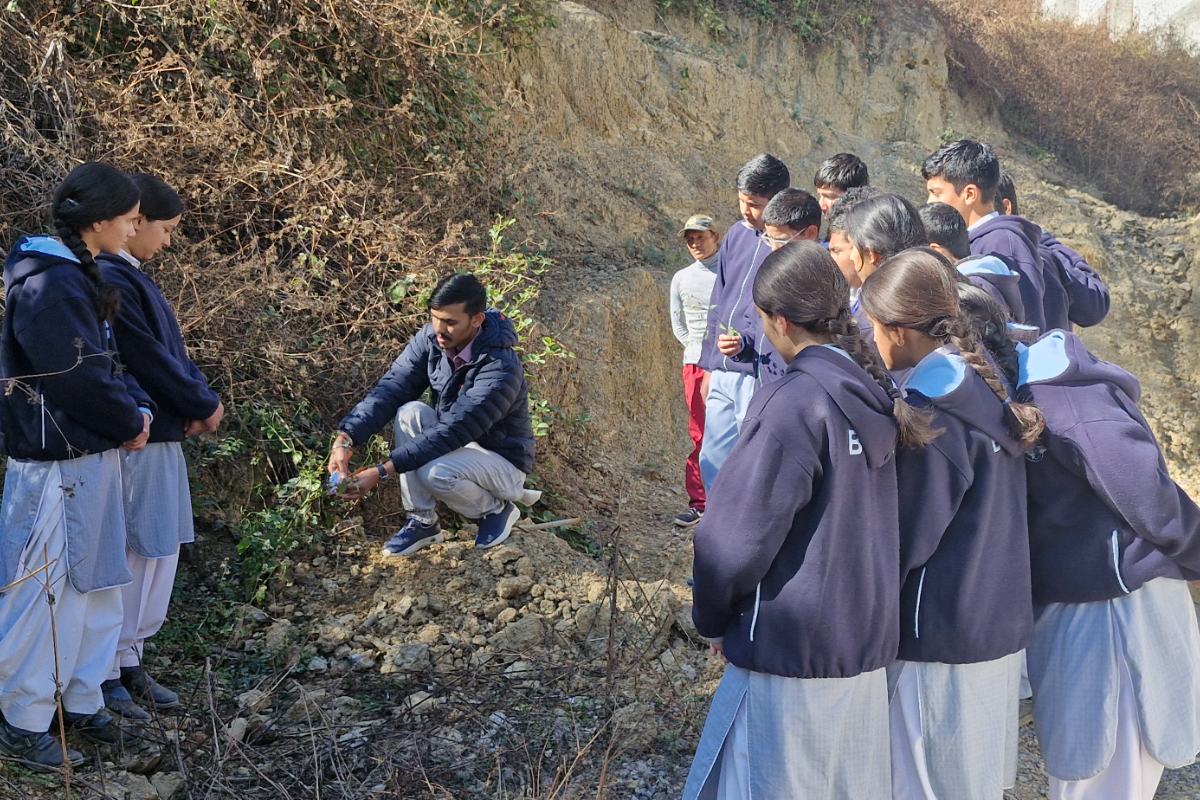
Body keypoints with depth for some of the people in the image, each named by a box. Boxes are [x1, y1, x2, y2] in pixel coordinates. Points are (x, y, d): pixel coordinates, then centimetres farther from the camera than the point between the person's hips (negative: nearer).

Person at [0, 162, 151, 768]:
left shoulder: (79, 277, 12)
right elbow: (80, 379, -22)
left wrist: (139, 409, -1)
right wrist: (131, 423, -8)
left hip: (92, 456, 10)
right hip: (55, 464, -10)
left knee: (96, 582, 17)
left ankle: (80, 704, 30)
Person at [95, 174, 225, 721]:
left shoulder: (130, 276, 14)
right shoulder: (110, 279, -17)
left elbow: (170, 348, 14)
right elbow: (149, 360, -19)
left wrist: (200, 398, -1)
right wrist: (205, 405, -7)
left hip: (161, 433, 10)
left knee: (159, 550, 15)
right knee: (130, 554, -1)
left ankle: (129, 660, 25)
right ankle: (107, 673, 12)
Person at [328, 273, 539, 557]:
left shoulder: (500, 368, -32)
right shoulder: (430, 339, -12)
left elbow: (452, 432, -36)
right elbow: (390, 389, -18)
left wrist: (381, 472, -40)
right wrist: (345, 440, -34)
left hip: (503, 461, -6)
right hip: (455, 445, 6)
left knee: (435, 473, -35)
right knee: (410, 413, -22)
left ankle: (496, 509, -2)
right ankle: (422, 522, -10)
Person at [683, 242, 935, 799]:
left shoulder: (794, 402, -18)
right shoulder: (875, 393, 4)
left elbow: (737, 534, -16)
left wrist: (713, 620, -1)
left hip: (790, 651, -8)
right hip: (867, 645, 8)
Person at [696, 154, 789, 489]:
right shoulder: (736, 235, 12)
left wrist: (745, 343, -21)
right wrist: (709, 364, 9)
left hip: (760, 375, -7)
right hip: (723, 374, 7)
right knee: (712, 461, 12)